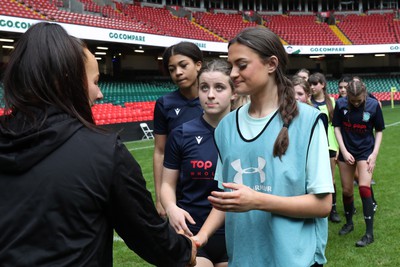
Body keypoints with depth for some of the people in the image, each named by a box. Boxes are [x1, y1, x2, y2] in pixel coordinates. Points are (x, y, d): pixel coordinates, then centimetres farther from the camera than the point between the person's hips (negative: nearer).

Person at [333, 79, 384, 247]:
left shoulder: (373, 105, -11)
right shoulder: (341, 104, -10)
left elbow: (379, 131, -2)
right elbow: (337, 128, -1)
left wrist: (374, 154, -9)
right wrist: (344, 151, -8)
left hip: (366, 151, -2)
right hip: (346, 151, 2)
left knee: (364, 187, -16)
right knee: (346, 190, 8)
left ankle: (369, 233, -5)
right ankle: (349, 223, 33)